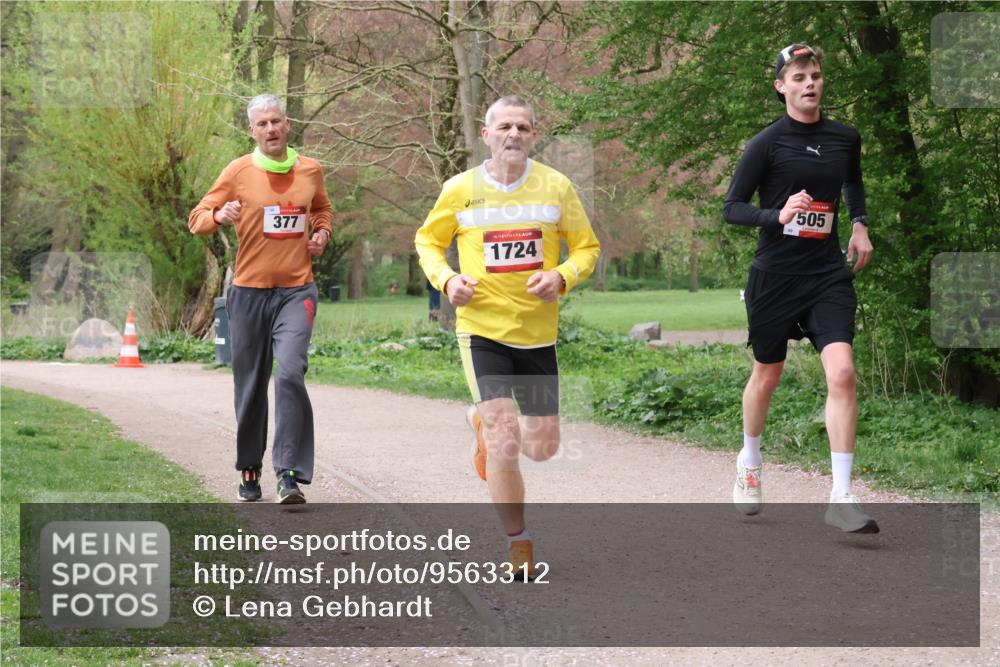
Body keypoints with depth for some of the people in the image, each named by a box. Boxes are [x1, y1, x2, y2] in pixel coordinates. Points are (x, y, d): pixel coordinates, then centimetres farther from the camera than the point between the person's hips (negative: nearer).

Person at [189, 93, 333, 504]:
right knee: (250, 385, 6)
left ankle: (290, 474, -18)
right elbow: (197, 219, 3)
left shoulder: (310, 170, 8)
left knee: (290, 373, -18)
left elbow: (323, 208, 29)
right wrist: (220, 215, -19)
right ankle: (249, 470, 23)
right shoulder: (239, 171, 1)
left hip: (296, 291, 0)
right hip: (249, 292, 0)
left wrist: (322, 232, 8)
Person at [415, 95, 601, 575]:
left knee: (542, 447, 8)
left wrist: (562, 276, -15)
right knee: (505, 442, -13)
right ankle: (518, 544, 4)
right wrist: (446, 279, -8)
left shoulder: (556, 187, -1)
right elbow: (428, 241, 12)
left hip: (538, 332, 2)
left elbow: (587, 247, 6)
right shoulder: (461, 190, -2)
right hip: (481, 327, -2)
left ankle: (483, 420, 42)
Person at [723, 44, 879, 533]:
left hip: (828, 274, 2)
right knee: (767, 374, 13)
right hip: (775, 275, -2)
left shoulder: (845, 139, 5)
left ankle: (841, 498, -15)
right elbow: (731, 208, -7)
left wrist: (860, 224, 12)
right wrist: (778, 215, -24)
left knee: (841, 372, -16)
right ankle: (749, 463, 42)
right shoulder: (766, 143, -7)